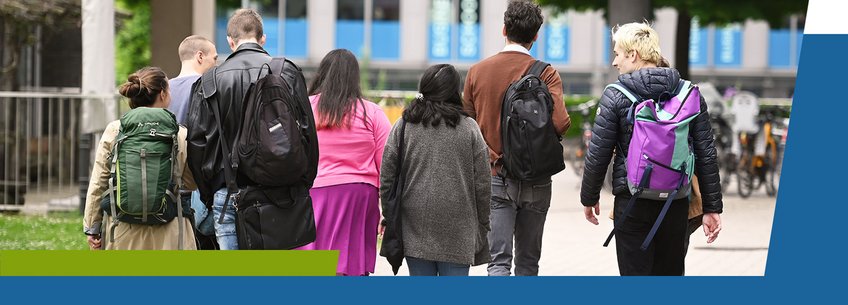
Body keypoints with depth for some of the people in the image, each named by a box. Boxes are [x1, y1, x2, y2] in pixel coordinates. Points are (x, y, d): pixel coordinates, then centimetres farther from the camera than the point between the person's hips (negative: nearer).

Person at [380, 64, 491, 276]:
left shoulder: (403, 127, 3)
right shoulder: (469, 128, 0)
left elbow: (387, 178, 3)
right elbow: (482, 183, 1)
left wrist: (389, 216, 14)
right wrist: (483, 225, 11)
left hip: (415, 228, 1)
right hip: (457, 227, -1)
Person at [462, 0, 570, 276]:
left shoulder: (477, 72, 1)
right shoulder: (546, 74, -7)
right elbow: (561, 122, -18)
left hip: (494, 179, 1)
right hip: (535, 180, -1)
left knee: (499, 261, -2)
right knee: (528, 261, 13)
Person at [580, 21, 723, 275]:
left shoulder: (615, 97, -7)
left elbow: (598, 155, -4)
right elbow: (706, 156, 3)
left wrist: (589, 198, 11)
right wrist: (712, 208, 8)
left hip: (632, 204, -3)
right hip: (676, 205, 4)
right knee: (671, 275, 14)